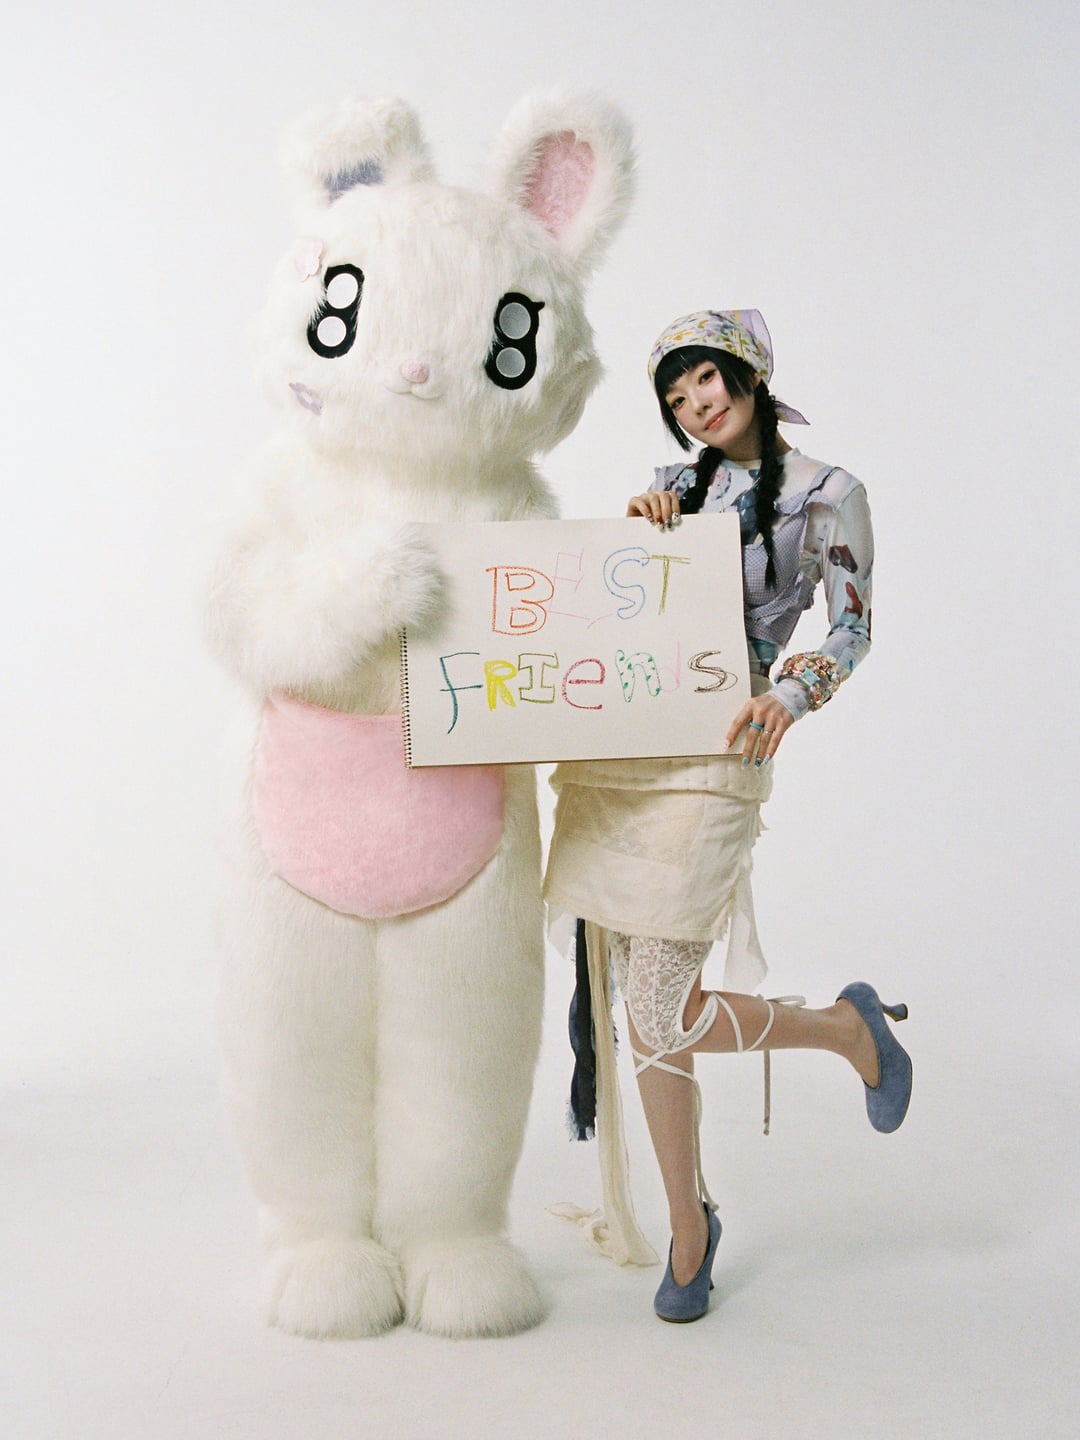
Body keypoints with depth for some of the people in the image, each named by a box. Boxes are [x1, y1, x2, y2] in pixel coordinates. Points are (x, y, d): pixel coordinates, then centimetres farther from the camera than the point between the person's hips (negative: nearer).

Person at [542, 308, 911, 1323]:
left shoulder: (826, 494, 3)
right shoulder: (675, 484, 18)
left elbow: (852, 632, -2)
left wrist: (794, 690, -22)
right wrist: (637, 531, 0)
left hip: (709, 757, -5)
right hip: (612, 756, 5)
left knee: (667, 1024, -9)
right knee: (646, 1017, 6)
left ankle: (851, 1026, 18)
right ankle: (689, 1229, 24)